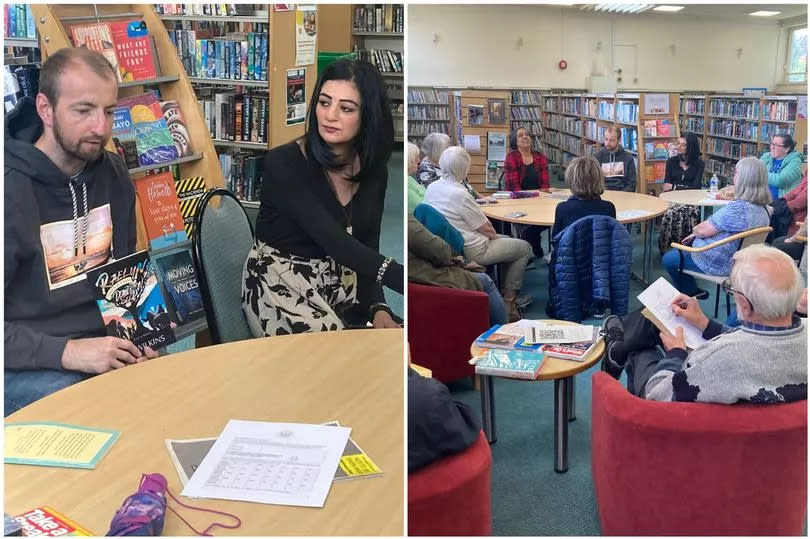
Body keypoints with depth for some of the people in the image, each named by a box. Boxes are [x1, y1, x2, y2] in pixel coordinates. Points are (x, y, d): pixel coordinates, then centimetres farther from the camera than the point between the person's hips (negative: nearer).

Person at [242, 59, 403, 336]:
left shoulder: (374, 171, 1)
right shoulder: (283, 163, -18)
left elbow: (367, 247, 2)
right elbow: (333, 240, -30)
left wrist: (378, 307, -17)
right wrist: (403, 279, -42)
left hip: (339, 286, 6)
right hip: (281, 284, -5)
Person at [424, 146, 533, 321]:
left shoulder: (432, 187, -2)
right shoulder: (459, 194, -28)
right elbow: (485, 229, -17)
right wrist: (494, 234, 4)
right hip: (472, 251, -9)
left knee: (507, 240, 27)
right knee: (525, 248, 6)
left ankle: (505, 292, 29)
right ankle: (508, 301, 12)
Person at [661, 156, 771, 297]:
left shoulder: (737, 208, -32)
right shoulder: (762, 208, -3)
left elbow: (703, 231, -22)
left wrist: (695, 229, 0)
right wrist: (697, 232, 8)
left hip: (718, 264, -9)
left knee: (667, 259, 11)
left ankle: (692, 292, 26)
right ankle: (692, 291, 32)